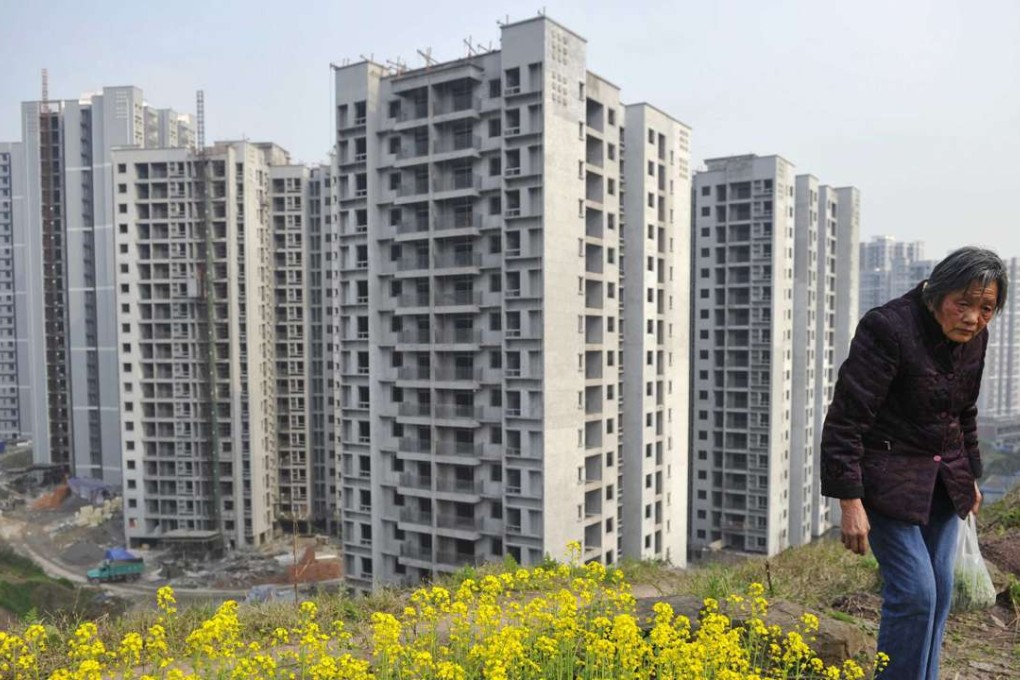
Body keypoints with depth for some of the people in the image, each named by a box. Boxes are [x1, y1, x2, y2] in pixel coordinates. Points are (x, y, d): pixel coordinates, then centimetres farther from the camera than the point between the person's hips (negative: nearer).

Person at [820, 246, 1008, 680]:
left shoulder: (973, 336, 1)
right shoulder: (888, 329, -22)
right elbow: (845, 420, -23)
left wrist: (970, 475, 24)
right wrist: (851, 502, -24)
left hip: (943, 477, 7)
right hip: (888, 476, -7)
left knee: (940, 589, 11)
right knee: (914, 591, -8)